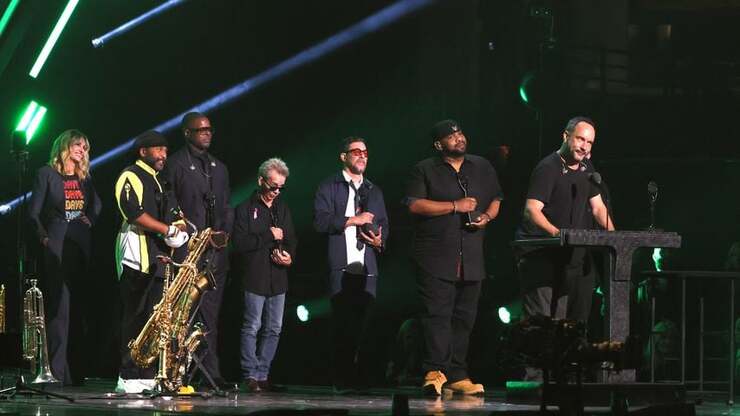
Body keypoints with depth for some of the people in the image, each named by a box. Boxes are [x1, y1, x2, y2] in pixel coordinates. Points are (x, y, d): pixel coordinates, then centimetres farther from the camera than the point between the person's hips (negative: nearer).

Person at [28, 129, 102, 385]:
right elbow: (34, 212, 0)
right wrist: (44, 237, -10)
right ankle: (57, 371, -11)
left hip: (81, 247, 5)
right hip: (56, 247, -5)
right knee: (59, 308, -10)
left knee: (79, 308, 3)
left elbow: (97, 205, 25)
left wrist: (90, 219, 6)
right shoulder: (47, 174, 2)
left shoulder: (85, 178, 16)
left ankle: (77, 370, 6)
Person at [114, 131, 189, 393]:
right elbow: (134, 213, -17)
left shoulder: (158, 182, 25)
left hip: (158, 259, 9)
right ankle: (128, 378, -10)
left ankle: (147, 375, 6)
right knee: (136, 319, -10)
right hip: (138, 259, -9)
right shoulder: (131, 176, -3)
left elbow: (172, 217, 29)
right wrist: (168, 229, -13)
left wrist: (178, 226, 5)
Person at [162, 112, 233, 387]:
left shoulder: (219, 168, 21)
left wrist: (224, 233, 7)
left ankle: (212, 373, 5)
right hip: (186, 251, -6)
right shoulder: (175, 165, 2)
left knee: (210, 314, 5)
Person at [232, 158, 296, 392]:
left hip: (278, 278, 6)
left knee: (274, 329, 5)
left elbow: (291, 240, 21)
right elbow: (239, 243, -11)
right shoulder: (246, 209, -1)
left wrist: (289, 255, 0)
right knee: (252, 327, -6)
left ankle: (263, 374, 12)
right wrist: (269, 236, -12)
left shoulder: (283, 209, 17)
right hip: (254, 277, -6)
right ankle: (250, 375, -2)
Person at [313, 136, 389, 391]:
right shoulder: (329, 187, 7)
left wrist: (380, 240, 1)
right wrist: (352, 220, -9)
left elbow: (383, 224, 22)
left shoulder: (374, 191, 24)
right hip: (340, 266, -4)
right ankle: (342, 379, -4)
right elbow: (321, 220, -5)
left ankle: (359, 379, 3)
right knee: (342, 324, -7)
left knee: (362, 324, 0)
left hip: (367, 267, 4)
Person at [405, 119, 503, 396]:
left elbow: (496, 199, 24)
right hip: (436, 258, -4)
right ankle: (435, 372, -18)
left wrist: (487, 216, 1)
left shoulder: (482, 168, 17)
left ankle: (457, 376, 9)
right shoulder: (425, 170, 3)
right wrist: (455, 206, -11)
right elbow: (414, 205, -8)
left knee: (464, 318, 5)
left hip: (472, 258, 4)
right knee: (437, 315, -13)